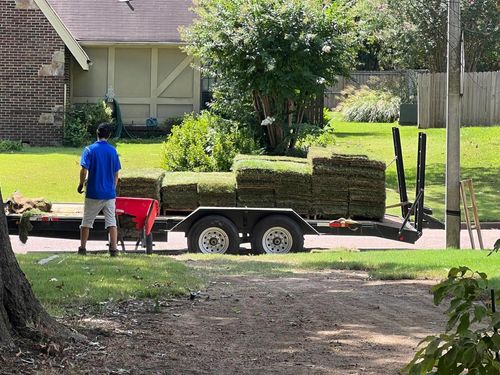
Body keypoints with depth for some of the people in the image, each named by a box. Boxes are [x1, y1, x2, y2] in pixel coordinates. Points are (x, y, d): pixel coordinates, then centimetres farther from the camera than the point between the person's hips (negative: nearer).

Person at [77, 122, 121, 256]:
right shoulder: (113, 151, 3)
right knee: (111, 221, 3)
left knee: (87, 221, 10)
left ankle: (82, 248, 14)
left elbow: (84, 170, -14)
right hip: (109, 193, 2)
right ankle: (113, 249, -3)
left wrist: (81, 184, 2)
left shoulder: (90, 150, -8)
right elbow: (116, 174, 7)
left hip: (93, 193, -2)